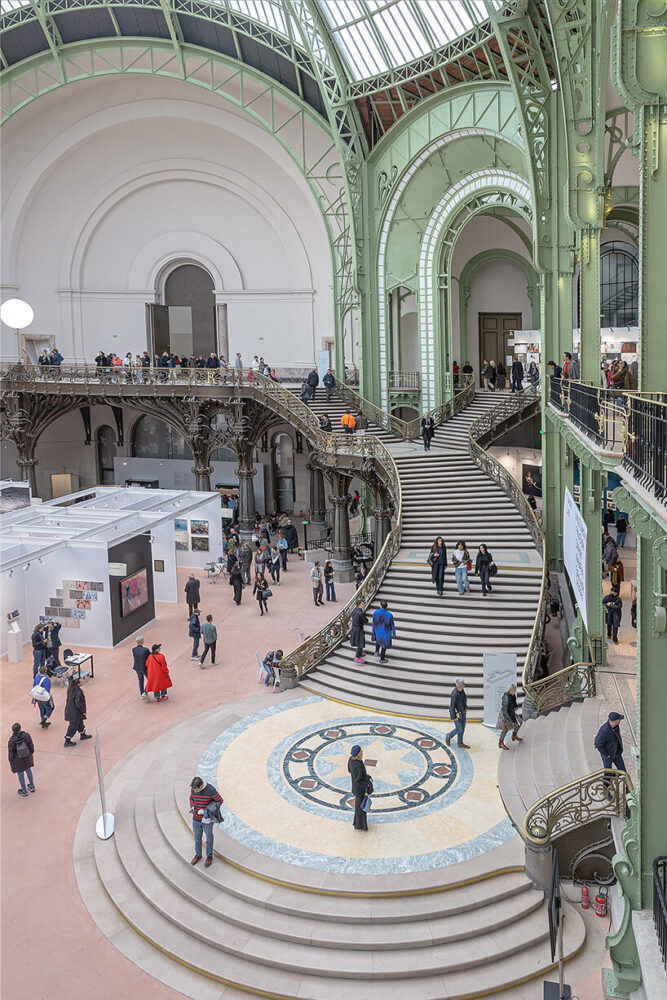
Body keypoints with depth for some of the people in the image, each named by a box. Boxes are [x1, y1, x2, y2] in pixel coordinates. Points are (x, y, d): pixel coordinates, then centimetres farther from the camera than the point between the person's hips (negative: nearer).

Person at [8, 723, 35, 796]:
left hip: (17, 759, -3)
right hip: (27, 756, 3)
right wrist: (32, 752, 11)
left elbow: (10, 753, -16)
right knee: (28, 769, 28)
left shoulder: (11, 741, -29)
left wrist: (10, 761, 1)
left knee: (20, 774, 19)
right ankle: (32, 786, 45)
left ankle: (24, 791, 36)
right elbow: (31, 745, -9)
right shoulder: (26, 735, -24)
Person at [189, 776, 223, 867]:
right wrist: (192, 807, -13)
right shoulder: (193, 789, -11)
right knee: (197, 837, 20)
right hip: (196, 818, 4)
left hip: (207, 819, -4)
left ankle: (209, 856, 38)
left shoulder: (211, 790, -27)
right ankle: (198, 855, 43)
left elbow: (220, 801, -15)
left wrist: (205, 810, -21)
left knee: (209, 838, 16)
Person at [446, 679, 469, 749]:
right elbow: (451, 706, -27)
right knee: (459, 729, 6)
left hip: (463, 712, 8)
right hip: (456, 713, -8)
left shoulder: (462, 689, -10)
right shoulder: (454, 695, -36)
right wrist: (454, 717, -19)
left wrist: (466, 707, 12)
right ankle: (449, 736, 33)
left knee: (462, 728, 17)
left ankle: (460, 743, 34)